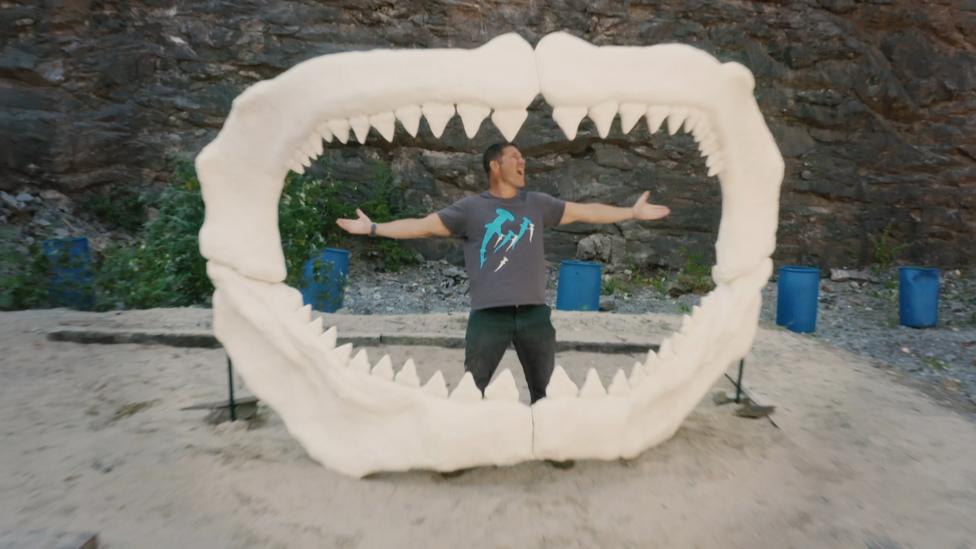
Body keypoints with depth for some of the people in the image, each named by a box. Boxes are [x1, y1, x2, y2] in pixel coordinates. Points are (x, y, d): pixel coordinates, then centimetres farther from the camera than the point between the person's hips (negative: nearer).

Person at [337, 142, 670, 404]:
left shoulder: (538, 204, 14)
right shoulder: (470, 208, 4)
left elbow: (585, 212, 18)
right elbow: (422, 226, 0)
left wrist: (633, 212, 19)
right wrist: (373, 228, -6)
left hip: (534, 313, 3)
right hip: (489, 314, -3)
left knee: (546, 391, 13)